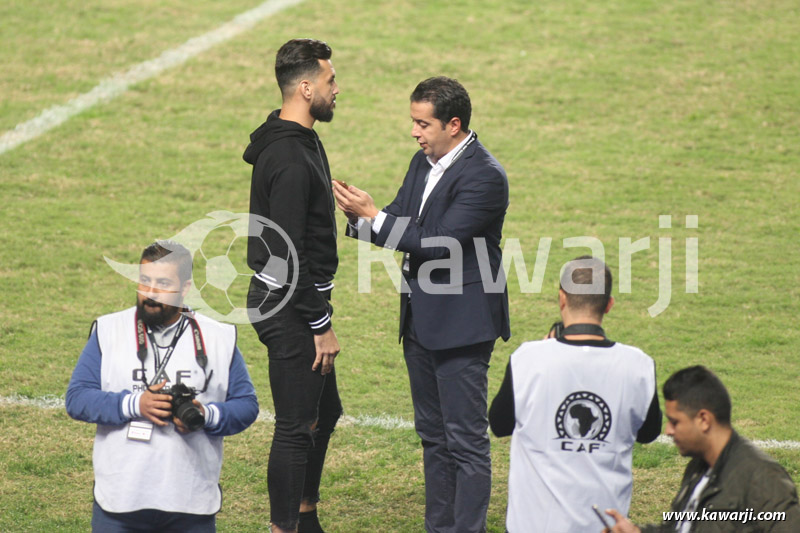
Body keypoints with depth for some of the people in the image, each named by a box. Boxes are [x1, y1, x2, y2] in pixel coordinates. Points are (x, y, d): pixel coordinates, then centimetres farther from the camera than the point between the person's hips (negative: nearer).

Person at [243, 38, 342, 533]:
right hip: (288, 306, -11)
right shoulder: (289, 160, -23)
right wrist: (321, 325, -20)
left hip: (295, 301, 11)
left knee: (325, 411, 21)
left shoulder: (301, 141, 10)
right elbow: (289, 254, -25)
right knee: (297, 426, -3)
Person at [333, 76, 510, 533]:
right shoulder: (424, 163, 10)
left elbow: (437, 242, -23)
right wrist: (361, 213, -12)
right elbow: (400, 221, 8)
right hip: (422, 320, 9)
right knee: (433, 435, 17)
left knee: (467, 439, -4)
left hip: (462, 324, -9)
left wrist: (374, 217, -20)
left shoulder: (484, 176, -19)